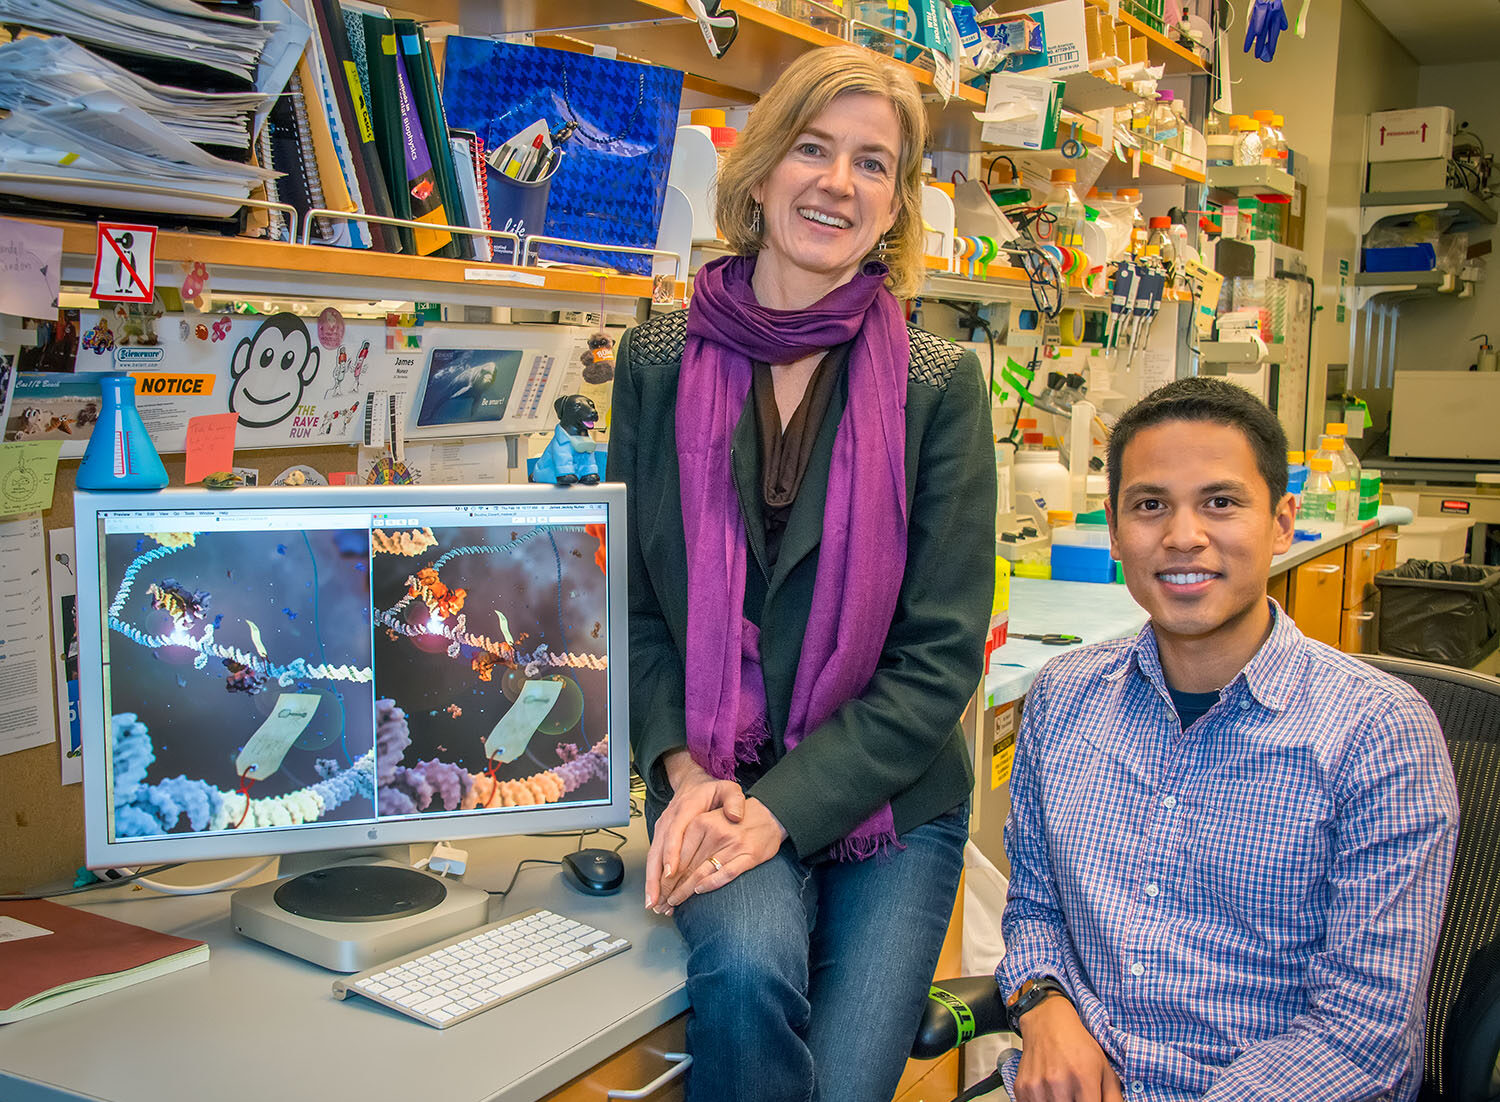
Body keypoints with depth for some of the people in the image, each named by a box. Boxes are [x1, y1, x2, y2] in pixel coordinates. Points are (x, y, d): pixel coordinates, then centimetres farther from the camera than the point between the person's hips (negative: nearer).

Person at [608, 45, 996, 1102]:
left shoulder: (941, 385, -4)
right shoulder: (658, 362, 1)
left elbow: (941, 655, -7)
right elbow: (630, 597, 5)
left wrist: (779, 809, -16)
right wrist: (684, 770, -11)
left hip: (889, 800, 0)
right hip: (712, 785, 0)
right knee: (749, 966, -28)